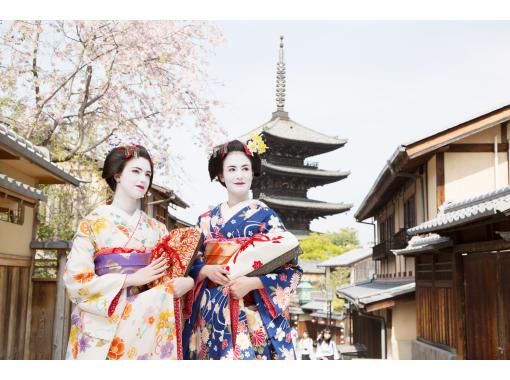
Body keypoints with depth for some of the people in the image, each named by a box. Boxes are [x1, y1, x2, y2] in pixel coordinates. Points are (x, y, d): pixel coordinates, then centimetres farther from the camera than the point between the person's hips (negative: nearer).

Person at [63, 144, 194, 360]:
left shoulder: (157, 229, 10)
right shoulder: (93, 222, -1)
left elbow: (171, 274, 9)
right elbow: (76, 278, -10)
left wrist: (184, 282, -15)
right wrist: (134, 279, -13)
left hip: (146, 324, 3)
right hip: (104, 324, -3)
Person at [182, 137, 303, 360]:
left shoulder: (266, 216, -1)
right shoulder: (206, 220, 11)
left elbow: (290, 268, -5)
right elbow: (190, 264, 11)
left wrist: (252, 283, -17)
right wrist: (206, 271, -10)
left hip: (253, 314, -3)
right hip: (210, 313, 3)